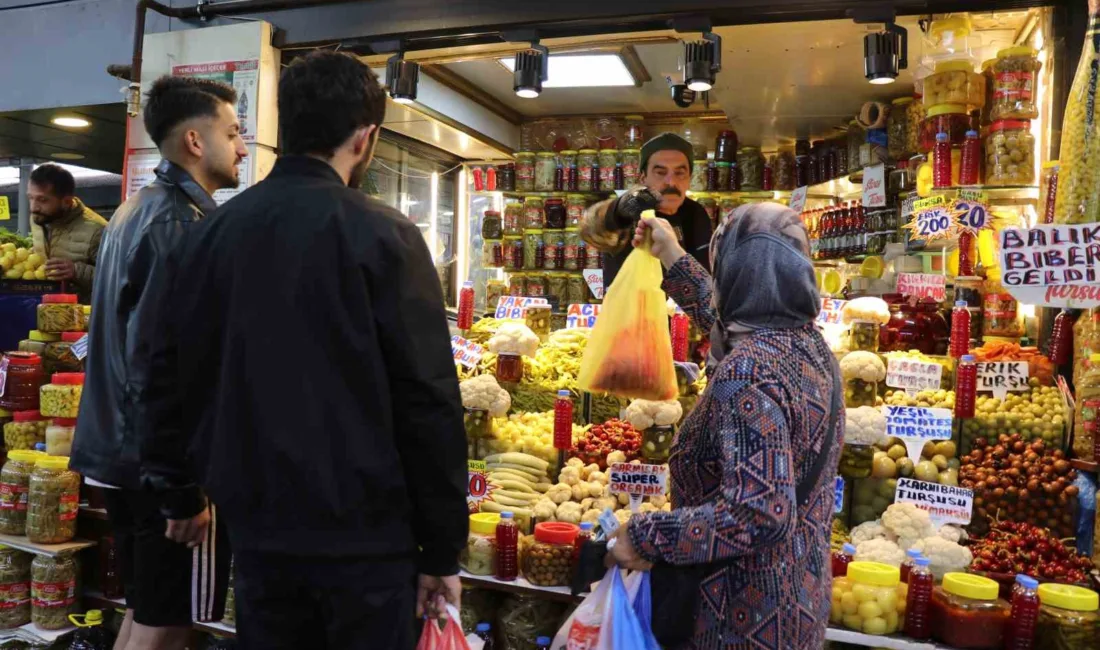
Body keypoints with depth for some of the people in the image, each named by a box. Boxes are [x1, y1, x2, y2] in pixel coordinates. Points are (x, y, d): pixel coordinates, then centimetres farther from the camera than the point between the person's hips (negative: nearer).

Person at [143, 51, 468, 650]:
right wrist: (442, 550, -6)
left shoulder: (217, 229, 2)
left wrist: (179, 487, 21)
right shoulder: (382, 235, -13)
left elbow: (179, 372, 7)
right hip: (362, 533, -4)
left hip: (254, 526, 5)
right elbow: (428, 403, -15)